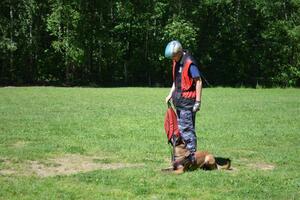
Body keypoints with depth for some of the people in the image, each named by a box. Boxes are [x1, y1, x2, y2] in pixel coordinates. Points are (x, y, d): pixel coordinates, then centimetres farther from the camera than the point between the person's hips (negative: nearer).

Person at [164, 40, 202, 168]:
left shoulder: (189, 63, -15)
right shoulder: (177, 62, 12)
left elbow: (198, 82, -16)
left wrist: (198, 102, -17)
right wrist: (170, 94, 15)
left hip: (187, 101, -9)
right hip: (179, 100, 9)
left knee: (186, 128, -7)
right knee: (181, 128, 12)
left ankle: (191, 156, -1)